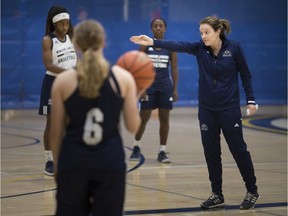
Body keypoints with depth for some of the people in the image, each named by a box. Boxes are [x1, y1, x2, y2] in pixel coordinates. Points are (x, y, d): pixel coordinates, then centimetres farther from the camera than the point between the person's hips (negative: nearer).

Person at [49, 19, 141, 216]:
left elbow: (56, 132, 3)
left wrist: (57, 164, 17)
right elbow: (133, 126, 1)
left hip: (73, 162, 0)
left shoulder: (63, 81, -2)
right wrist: (135, 96, 17)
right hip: (110, 162, 0)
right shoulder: (123, 78, -2)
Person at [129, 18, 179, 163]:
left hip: (165, 86, 1)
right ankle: (136, 148, 19)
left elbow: (174, 69, 5)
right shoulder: (145, 45, -1)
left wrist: (175, 89, 0)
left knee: (164, 118, 2)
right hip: (149, 85, -1)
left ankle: (162, 152, 9)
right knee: (143, 118, 1)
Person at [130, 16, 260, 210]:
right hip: (207, 110, 3)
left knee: (239, 149, 2)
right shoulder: (200, 48, -3)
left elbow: (246, 75, -1)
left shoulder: (234, 48, -9)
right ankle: (217, 194, 17)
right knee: (211, 152, 6)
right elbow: (178, 46, -19)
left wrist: (251, 100, -5)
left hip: (230, 109, -3)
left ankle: (252, 192, 16)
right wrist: (153, 42, -34)